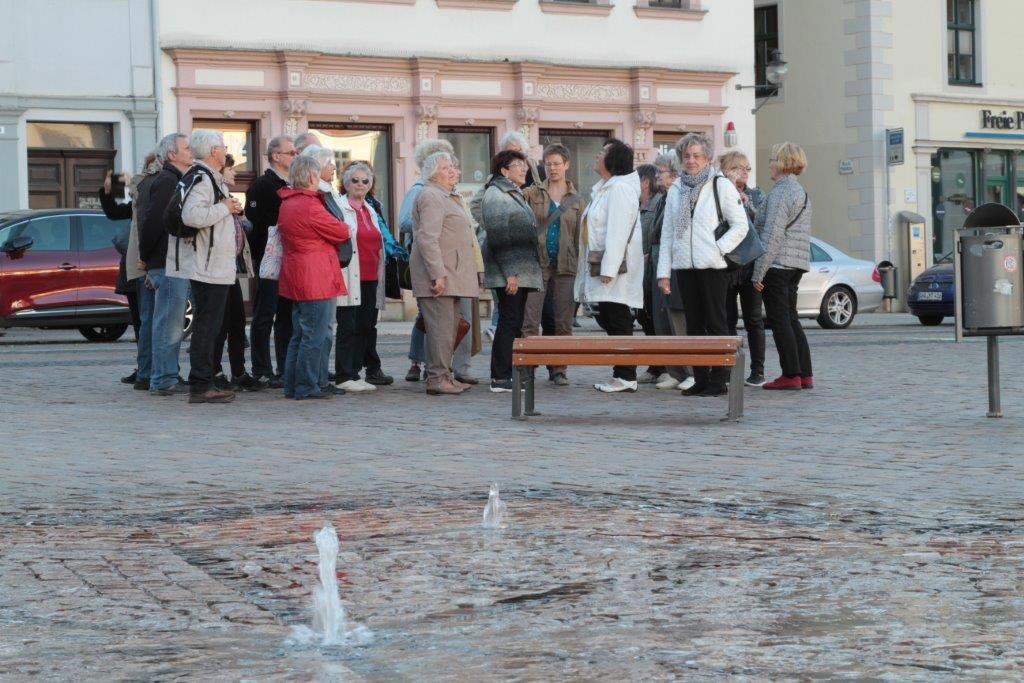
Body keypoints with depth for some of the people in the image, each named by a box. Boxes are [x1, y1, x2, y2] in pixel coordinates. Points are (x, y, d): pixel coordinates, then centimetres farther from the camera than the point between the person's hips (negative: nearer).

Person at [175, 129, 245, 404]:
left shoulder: (210, 177, 18)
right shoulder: (202, 178, -15)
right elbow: (191, 216, -29)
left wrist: (229, 207, 12)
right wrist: (225, 208, -18)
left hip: (214, 266, 11)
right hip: (207, 266, -11)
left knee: (208, 325, 13)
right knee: (206, 325, -8)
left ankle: (204, 384, 18)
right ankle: (201, 386, -6)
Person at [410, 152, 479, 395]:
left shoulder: (448, 197, 23)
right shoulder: (431, 196, -11)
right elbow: (427, 239, -20)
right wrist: (438, 275, -24)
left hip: (449, 274, 10)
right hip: (438, 274, -10)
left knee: (450, 325, 12)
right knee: (441, 326, -11)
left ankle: (444, 375, 17)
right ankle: (437, 378, -10)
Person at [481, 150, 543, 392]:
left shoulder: (517, 195, 22)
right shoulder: (495, 195, -9)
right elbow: (497, 236, -17)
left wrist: (534, 270, 21)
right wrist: (509, 273, -21)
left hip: (523, 270, 10)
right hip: (508, 272, -10)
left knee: (515, 324, 8)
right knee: (509, 322, -10)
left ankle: (506, 374, 11)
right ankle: (500, 378, -9)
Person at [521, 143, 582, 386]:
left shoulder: (576, 200, 11)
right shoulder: (533, 193, 6)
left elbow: (580, 236, 10)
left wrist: (581, 266, 4)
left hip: (565, 266, 2)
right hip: (537, 263, -2)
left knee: (564, 322, 5)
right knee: (530, 320, -6)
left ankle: (558, 369, 12)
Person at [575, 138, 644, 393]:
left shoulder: (620, 189, -14)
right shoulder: (606, 188, 19)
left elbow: (617, 232, -21)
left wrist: (609, 268, -25)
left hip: (615, 268, -10)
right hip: (603, 267, 10)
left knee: (617, 322, -7)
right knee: (608, 319, 10)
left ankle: (625, 377, -4)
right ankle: (622, 374, 14)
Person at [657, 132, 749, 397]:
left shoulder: (721, 186, -1)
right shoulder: (675, 190, 13)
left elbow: (740, 225, -3)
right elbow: (667, 233, 14)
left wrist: (718, 248, -14)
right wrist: (664, 272, 8)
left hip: (712, 266, -5)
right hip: (684, 266, 5)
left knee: (716, 323, -2)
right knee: (694, 324, 8)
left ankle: (719, 380, 1)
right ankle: (700, 379, 13)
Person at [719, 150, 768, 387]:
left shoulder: (756, 195, 9)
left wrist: (747, 203, -13)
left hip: (750, 263, 1)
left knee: (753, 319, 4)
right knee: (727, 319, 3)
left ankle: (757, 370, 7)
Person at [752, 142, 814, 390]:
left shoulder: (780, 193, -13)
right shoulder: (801, 192, 17)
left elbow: (772, 235, -18)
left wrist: (758, 272, -16)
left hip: (777, 264, -9)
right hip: (797, 265, 9)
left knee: (779, 320, -5)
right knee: (790, 319, 13)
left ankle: (791, 375, -5)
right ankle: (805, 374, 12)